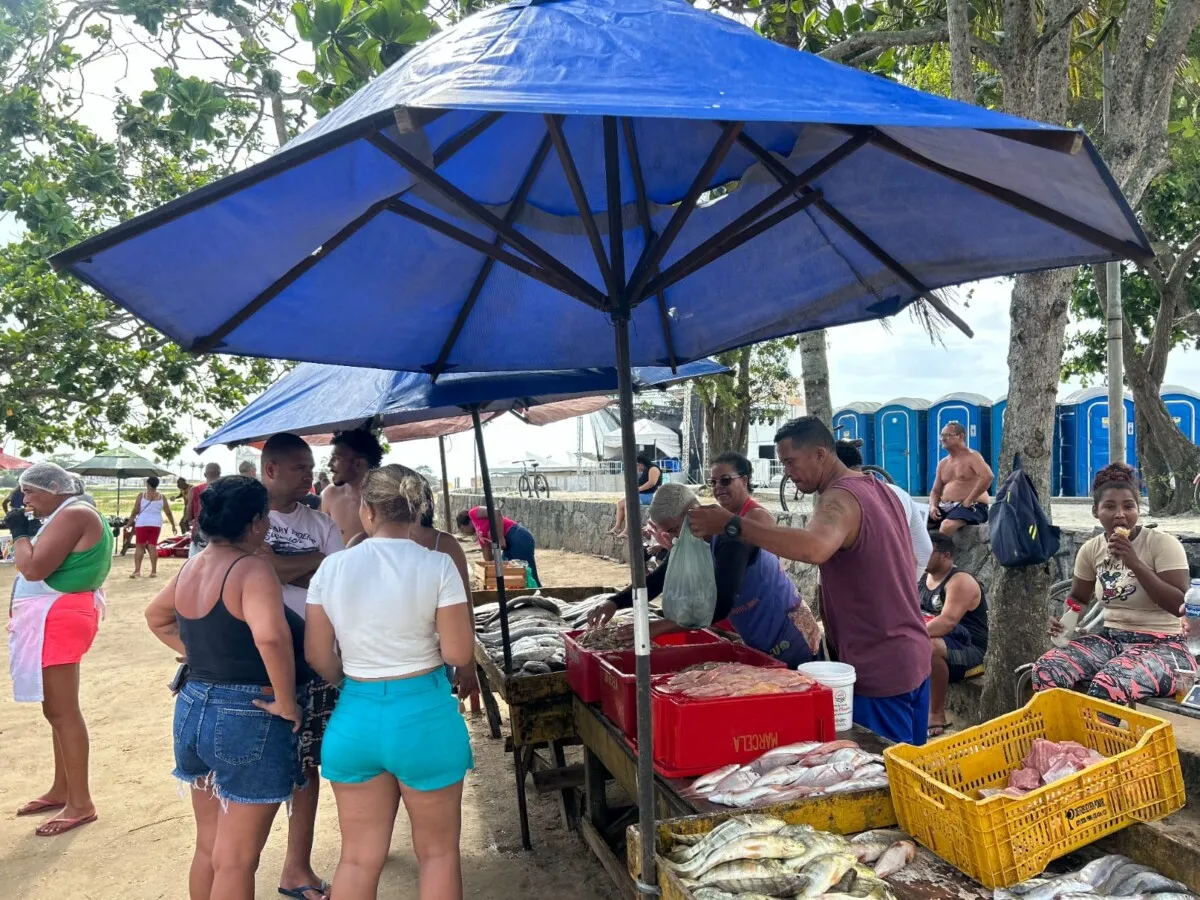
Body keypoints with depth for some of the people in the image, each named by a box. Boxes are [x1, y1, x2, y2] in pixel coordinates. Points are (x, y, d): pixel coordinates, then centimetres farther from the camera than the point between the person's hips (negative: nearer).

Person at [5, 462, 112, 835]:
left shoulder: (73, 515, -16)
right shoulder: (67, 515, 17)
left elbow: (34, 569, -21)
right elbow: (44, 565, 17)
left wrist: (19, 532, -8)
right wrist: (26, 529, 7)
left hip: (59, 618, -11)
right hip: (52, 618, 11)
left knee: (63, 711, -6)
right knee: (57, 710, 17)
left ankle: (81, 804, 1)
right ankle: (62, 791, 28)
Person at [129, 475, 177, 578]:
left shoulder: (141, 495, -3)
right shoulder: (161, 497, 3)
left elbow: (135, 511, -5)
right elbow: (168, 512, 6)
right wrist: (173, 525, 15)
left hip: (142, 523, -2)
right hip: (156, 524, 2)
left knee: (140, 546, 5)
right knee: (153, 546, 6)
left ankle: (137, 571, 0)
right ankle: (154, 571, 6)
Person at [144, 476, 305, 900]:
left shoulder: (191, 567, 5)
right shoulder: (252, 568, -20)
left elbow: (156, 617, 24)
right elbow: (271, 636, -36)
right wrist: (287, 702, -24)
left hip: (193, 709, 8)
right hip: (248, 719, -8)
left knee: (208, 847, 23)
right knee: (235, 860, 5)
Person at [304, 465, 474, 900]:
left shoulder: (331, 568, -4)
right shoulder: (437, 566, -13)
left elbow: (319, 656, 3)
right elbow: (459, 653, -13)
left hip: (354, 717, 3)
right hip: (425, 717, -3)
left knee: (358, 857, 17)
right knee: (438, 851, 16)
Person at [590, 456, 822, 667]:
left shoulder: (730, 535, -25)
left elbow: (720, 605, -35)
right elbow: (659, 578, 2)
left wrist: (657, 628, -38)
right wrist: (614, 603, -14)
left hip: (789, 640, -8)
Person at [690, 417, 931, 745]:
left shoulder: (841, 498, -20)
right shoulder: (879, 488, 10)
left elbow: (814, 548, -43)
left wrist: (732, 524, -41)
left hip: (879, 670, -9)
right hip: (914, 656, 9)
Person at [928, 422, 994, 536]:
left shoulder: (972, 456, -4)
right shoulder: (943, 464, 19)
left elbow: (988, 476, -21)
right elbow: (935, 491, 21)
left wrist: (968, 501, -21)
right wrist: (933, 506, -2)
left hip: (971, 507, -7)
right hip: (945, 507, 7)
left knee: (947, 526, -36)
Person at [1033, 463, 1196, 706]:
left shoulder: (1163, 543, -10)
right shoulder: (1091, 550, 5)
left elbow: (1181, 606, -17)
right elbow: (1079, 598, 18)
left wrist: (1135, 563, -24)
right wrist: (1064, 621, -4)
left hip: (1161, 645, -5)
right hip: (1110, 638, 5)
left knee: (1105, 688, -35)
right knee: (1044, 671, -22)